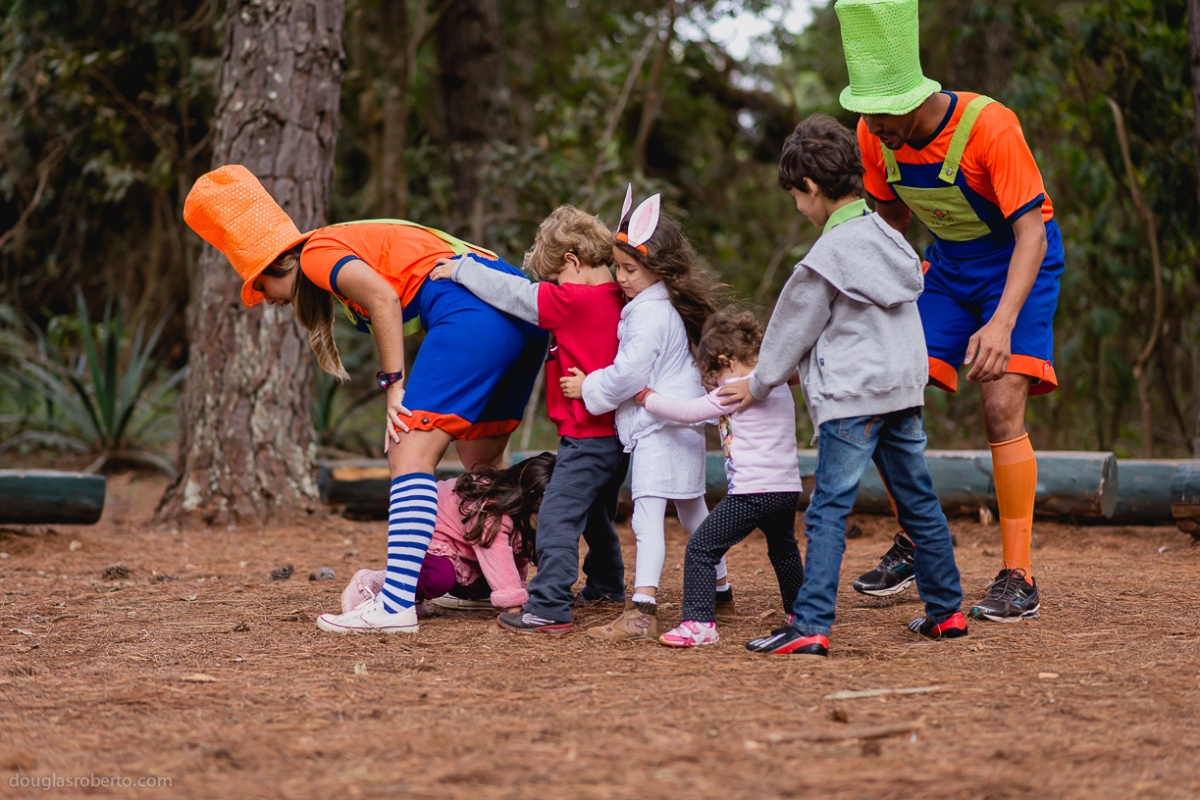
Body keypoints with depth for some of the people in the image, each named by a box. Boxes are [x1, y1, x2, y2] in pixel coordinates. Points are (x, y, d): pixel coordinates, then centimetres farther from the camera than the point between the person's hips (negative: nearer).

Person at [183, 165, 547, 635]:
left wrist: (394, 385, -11)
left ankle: (396, 605, -19)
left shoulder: (316, 253, 3)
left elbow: (384, 299, -13)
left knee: (411, 456, -11)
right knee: (481, 465, 21)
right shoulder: (348, 246, 30)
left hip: (473, 310, -10)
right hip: (523, 312, 10)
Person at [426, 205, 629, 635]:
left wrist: (461, 270, -2)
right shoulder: (615, 299, 7)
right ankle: (606, 587, 40)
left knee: (558, 516, -10)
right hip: (615, 431, 9)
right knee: (596, 515, 25)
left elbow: (514, 294, -11)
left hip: (586, 435, -9)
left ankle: (550, 608, -14)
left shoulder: (574, 300, -17)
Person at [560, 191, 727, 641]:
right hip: (681, 425, 11)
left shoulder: (651, 314, -17)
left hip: (660, 426, -11)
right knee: (691, 510, 24)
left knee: (648, 513, -18)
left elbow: (629, 372, -20)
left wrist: (588, 388, -8)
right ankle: (719, 584, 39)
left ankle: (642, 610, -28)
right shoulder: (670, 307, 14)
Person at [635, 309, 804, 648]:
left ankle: (700, 623, -13)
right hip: (788, 489, 9)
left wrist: (648, 397, 6)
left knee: (701, 547, -6)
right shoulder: (779, 386, 15)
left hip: (753, 490, -9)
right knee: (783, 550, 32)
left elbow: (690, 412, -6)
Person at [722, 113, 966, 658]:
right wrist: (804, 367, 29)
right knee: (919, 503, 14)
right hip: (903, 389, 8)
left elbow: (794, 328, -2)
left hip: (851, 400, -8)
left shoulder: (829, 256, -13)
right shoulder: (888, 238, 11)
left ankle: (811, 627, -13)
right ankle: (946, 611, 21)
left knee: (828, 511, -8)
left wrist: (759, 387, 14)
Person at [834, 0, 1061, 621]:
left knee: (1001, 408, -18)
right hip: (948, 265, 6)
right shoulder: (876, 136, -11)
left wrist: (1003, 323, -43)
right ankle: (911, 546, 13)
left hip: (1018, 265, -5)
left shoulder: (989, 127, -29)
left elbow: (1032, 232, -32)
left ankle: (1018, 578, -12)